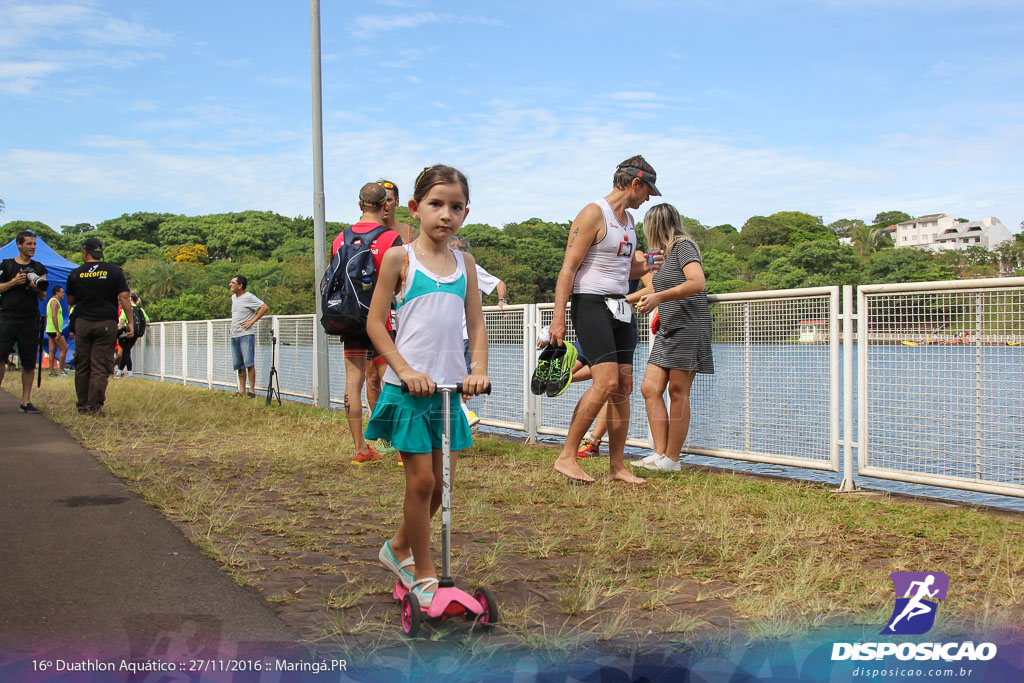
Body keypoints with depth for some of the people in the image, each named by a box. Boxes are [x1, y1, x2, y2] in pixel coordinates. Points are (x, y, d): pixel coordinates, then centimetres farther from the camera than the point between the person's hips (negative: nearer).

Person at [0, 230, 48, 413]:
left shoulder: (39, 269, 12)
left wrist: (36, 287, -11)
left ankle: (26, 401, 8)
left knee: (29, 363, 2)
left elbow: (43, 297, 9)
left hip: (30, 321, 2)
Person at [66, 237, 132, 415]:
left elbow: (70, 301, 13)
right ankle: (94, 406, -6)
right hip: (107, 323, -2)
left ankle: (83, 405, 14)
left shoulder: (76, 274, 5)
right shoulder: (114, 271, 0)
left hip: (83, 323, 2)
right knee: (100, 366, -2)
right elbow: (124, 297, -5)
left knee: (82, 366, 11)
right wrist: (130, 322, -2)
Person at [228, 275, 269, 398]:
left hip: (246, 335, -8)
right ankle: (241, 390, 14)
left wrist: (252, 321, -16)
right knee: (239, 365, 9)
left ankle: (252, 390, -7)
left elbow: (265, 308, -18)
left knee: (249, 363, -10)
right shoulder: (233, 297, 15)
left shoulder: (249, 297, -10)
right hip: (234, 336, 8)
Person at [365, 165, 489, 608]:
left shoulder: (464, 264, 10)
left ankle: (399, 547, 32)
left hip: (451, 386, 5)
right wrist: (406, 370, -14)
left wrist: (479, 370, -6)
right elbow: (375, 323, -4)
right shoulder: (399, 259, -3)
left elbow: (476, 325, 10)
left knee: (442, 480, 8)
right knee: (421, 480, -4)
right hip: (409, 386, -5)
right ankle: (423, 576, 12)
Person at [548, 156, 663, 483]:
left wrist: (644, 267, 7)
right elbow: (569, 268, -15)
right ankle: (566, 457, -11)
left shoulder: (628, 219, 18)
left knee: (623, 386, 5)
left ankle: (616, 466, 11)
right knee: (607, 381, -19)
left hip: (618, 307, 9)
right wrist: (558, 317, -21)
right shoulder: (593, 214, -10)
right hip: (590, 304, -9)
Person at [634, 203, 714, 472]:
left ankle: (672, 459, -1)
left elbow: (697, 283, -23)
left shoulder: (683, 246, -8)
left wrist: (659, 297, -24)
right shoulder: (666, 253, 19)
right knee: (650, 388, 0)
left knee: (678, 392, -6)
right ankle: (660, 453, 1)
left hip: (688, 328, -9)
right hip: (668, 330, 9)